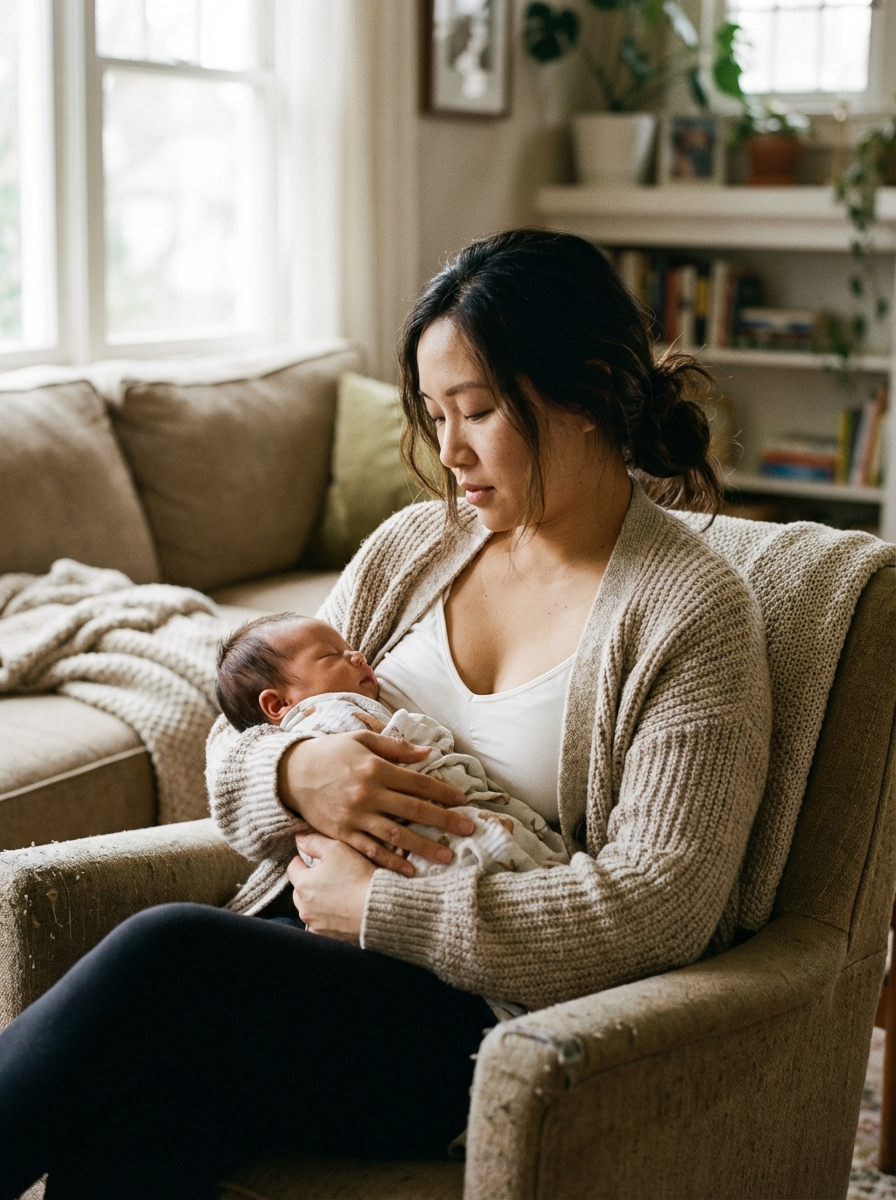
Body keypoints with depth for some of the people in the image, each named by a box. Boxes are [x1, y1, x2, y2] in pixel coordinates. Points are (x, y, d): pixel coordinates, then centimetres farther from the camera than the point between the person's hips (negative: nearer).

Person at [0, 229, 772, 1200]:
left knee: (162, 954, -29)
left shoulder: (693, 612, -7)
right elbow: (229, 749, 14)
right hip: (320, 958, 5)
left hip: (511, 1025, -4)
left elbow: (656, 908, -16)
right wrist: (296, 774, -11)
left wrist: (381, 908, -16)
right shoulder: (411, 547, 11)